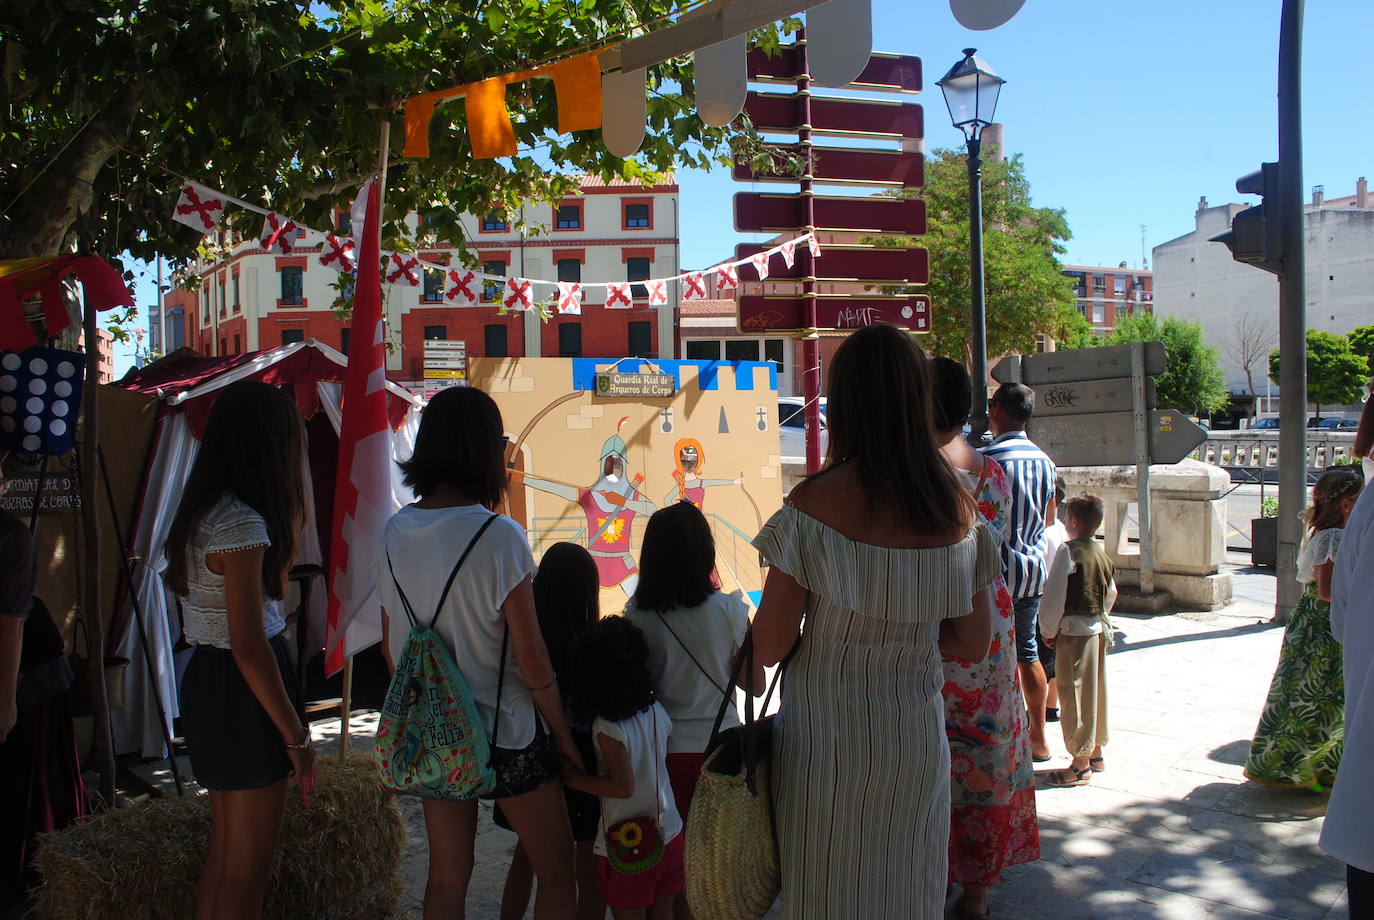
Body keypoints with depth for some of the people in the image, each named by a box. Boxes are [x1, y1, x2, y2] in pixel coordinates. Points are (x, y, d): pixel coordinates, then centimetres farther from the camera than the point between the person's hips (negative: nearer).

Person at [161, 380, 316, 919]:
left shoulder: (204, 512, 7)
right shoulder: (242, 525, -22)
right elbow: (249, 646, -22)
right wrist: (296, 736, -16)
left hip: (206, 680, 10)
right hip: (243, 693, -10)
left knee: (223, 855, 22)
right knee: (248, 870, 4)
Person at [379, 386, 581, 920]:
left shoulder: (396, 532, -3)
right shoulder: (498, 535, -20)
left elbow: (391, 644, 6)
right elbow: (531, 656, -17)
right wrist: (562, 732, -3)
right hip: (506, 733, -6)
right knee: (556, 875, 13)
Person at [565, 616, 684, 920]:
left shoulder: (608, 728, -21)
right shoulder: (657, 711, -2)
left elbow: (623, 787, -19)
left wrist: (572, 778, -11)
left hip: (627, 843, -6)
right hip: (668, 834, 6)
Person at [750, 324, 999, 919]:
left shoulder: (813, 504, -16)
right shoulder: (959, 509, -4)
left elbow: (771, 641, -14)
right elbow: (973, 646, 2)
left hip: (826, 738, -3)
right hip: (916, 736, 4)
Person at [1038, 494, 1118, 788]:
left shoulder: (1068, 551, -15)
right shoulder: (1102, 555, 8)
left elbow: (1054, 594, -16)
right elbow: (1111, 594, 17)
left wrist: (1049, 631, -7)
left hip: (1074, 631, -8)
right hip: (1099, 629, 8)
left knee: (1075, 694, -2)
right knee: (1096, 690, 16)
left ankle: (1080, 764, 3)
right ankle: (1096, 753, 28)